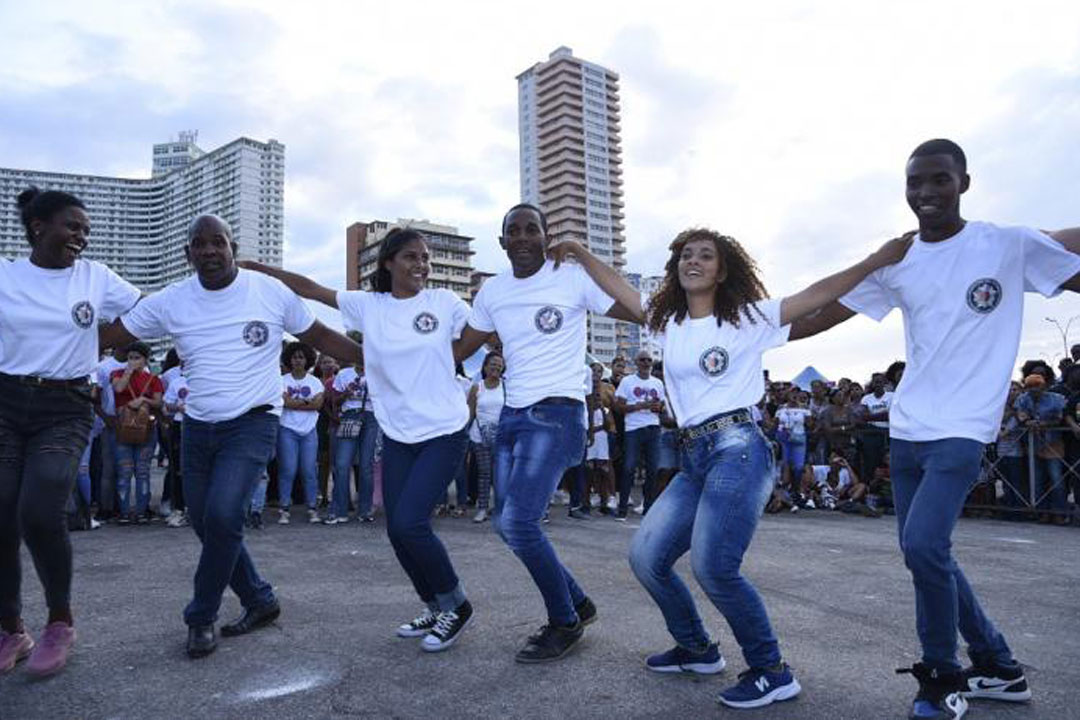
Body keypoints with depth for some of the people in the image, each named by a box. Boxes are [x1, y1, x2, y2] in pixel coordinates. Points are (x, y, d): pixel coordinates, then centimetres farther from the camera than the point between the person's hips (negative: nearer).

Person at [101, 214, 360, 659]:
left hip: (252, 424, -4)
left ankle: (201, 618, 2)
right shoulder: (170, 302, 2)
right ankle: (259, 600, 30)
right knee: (207, 524, 9)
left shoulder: (270, 292, -4)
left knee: (222, 516, -20)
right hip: (198, 426, 5)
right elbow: (106, 336, 3)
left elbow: (320, 337, 3)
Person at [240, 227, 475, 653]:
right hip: (397, 436, 4)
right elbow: (309, 289, 6)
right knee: (398, 530, 5)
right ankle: (435, 609, 28)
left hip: (444, 433, -4)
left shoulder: (444, 302, -3)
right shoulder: (367, 305, 4)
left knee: (408, 522, -15)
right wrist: (253, 267, 5)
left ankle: (456, 605, 8)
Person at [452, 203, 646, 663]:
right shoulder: (492, 290, 9)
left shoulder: (572, 278, -8)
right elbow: (461, 349, 18)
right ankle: (578, 603, 28)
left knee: (518, 521, -18)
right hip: (512, 415, 7)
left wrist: (582, 255, -16)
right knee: (507, 525, 8)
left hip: (556, 415, -7)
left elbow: (638, 310, -19)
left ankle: (565, 624, 5)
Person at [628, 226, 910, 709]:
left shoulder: (746, 318, 1)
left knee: (712, 567, -21)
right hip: (693, 460, 7)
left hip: (737, 451, -7)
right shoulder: (667, 324, 16)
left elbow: (815, 296, -6)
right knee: (645, 557, 4)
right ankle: (697, 649, 27)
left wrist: (877, 259, -12)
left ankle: (773, 673, 0)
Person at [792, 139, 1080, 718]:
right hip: (905, 430, 6)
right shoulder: (895, 263, 7)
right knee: (925, 554, 11)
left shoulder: (1010, 246, -3)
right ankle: (998, 667, 31)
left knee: (924, 545, -19)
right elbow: (820, 314, 7)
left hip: (961, 431, -5)